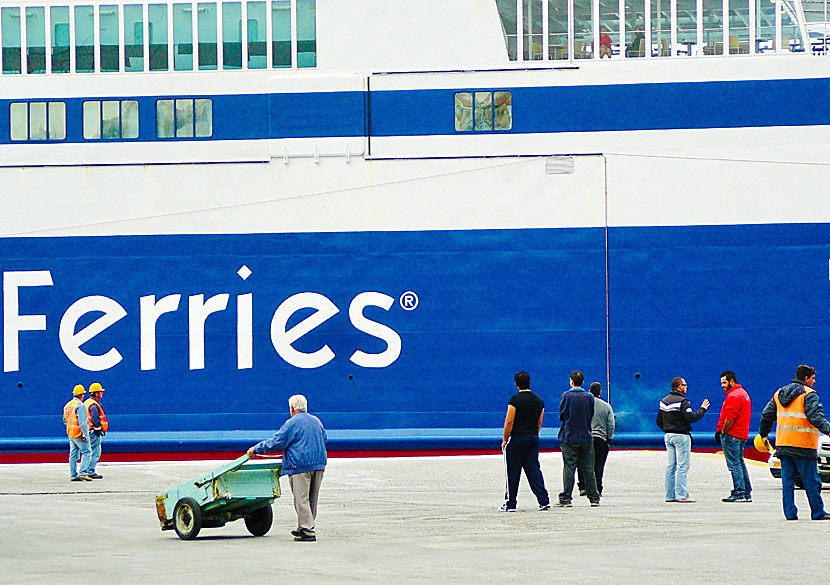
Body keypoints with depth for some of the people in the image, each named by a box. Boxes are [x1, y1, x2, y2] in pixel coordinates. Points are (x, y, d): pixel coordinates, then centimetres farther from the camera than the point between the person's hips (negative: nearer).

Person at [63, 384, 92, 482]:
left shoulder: (67, 405, 12)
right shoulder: (80, 405, -15)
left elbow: (65, 420, 19)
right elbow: (82, 422, -21)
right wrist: (85, 434, -20)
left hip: (70, 434, 8)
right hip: (79, 434, -8)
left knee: (73, 454, 10)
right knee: (86, 452, -4)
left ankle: (73, 475, 8)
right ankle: (82, 473, -15)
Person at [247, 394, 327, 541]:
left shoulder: (292, 423, -7)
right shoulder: (316, 421, 14)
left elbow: (276, 442, -6)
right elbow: (324, 439, 28)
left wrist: (256, 449, 5)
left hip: (300, 466, -7)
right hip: (318, 464, 7)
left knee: (301, 499, -6)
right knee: (312, 499, 13)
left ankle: (308, 531, -11)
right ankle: (304, 528, 22)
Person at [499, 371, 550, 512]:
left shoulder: (515, 399, -11)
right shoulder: (539, 400, 8)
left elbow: (509, 421, -12)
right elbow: (539, 422, 13)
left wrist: (504, 440, -4)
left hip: (517, 439, -5)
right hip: (533, 439, 5)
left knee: (512, 473, 2)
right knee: (534, 470, 8)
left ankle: (510, 504, 7)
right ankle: (544, 501, -1)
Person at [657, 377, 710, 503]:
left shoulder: (664, 401, 12)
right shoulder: (682, 401, -14)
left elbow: (659, 420, 15)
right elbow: (691, 418, -21)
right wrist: (702, 409, -8)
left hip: (668, 436, 8)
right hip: (681, 436, -8)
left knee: (671, 466, 10)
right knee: (683, 466, -6)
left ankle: (670, 495, 10)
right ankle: (682, 495, -10)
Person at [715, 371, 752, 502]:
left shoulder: (733, 396, -15)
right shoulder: (743, 393, 19)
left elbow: (730, 419, -22)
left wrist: (722, 432, -13)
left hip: (731, 435, -10)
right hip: (742, 435, 10)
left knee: (734, 464, -8)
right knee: (740, 463, 14)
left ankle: (738, 494, -9)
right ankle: (747, 493, 15)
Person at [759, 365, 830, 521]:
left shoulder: (779, 394, 14)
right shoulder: (808, 395, -7)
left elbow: (766, 415, 19)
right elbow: (816, 417, -21)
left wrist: (764, 434, 30)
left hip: (783, 444, 6)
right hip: (803, 445, -6)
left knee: (787, 480, 7)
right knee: (811, 481, 1)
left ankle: (790, 513, 3)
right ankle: (817, 513, 6)